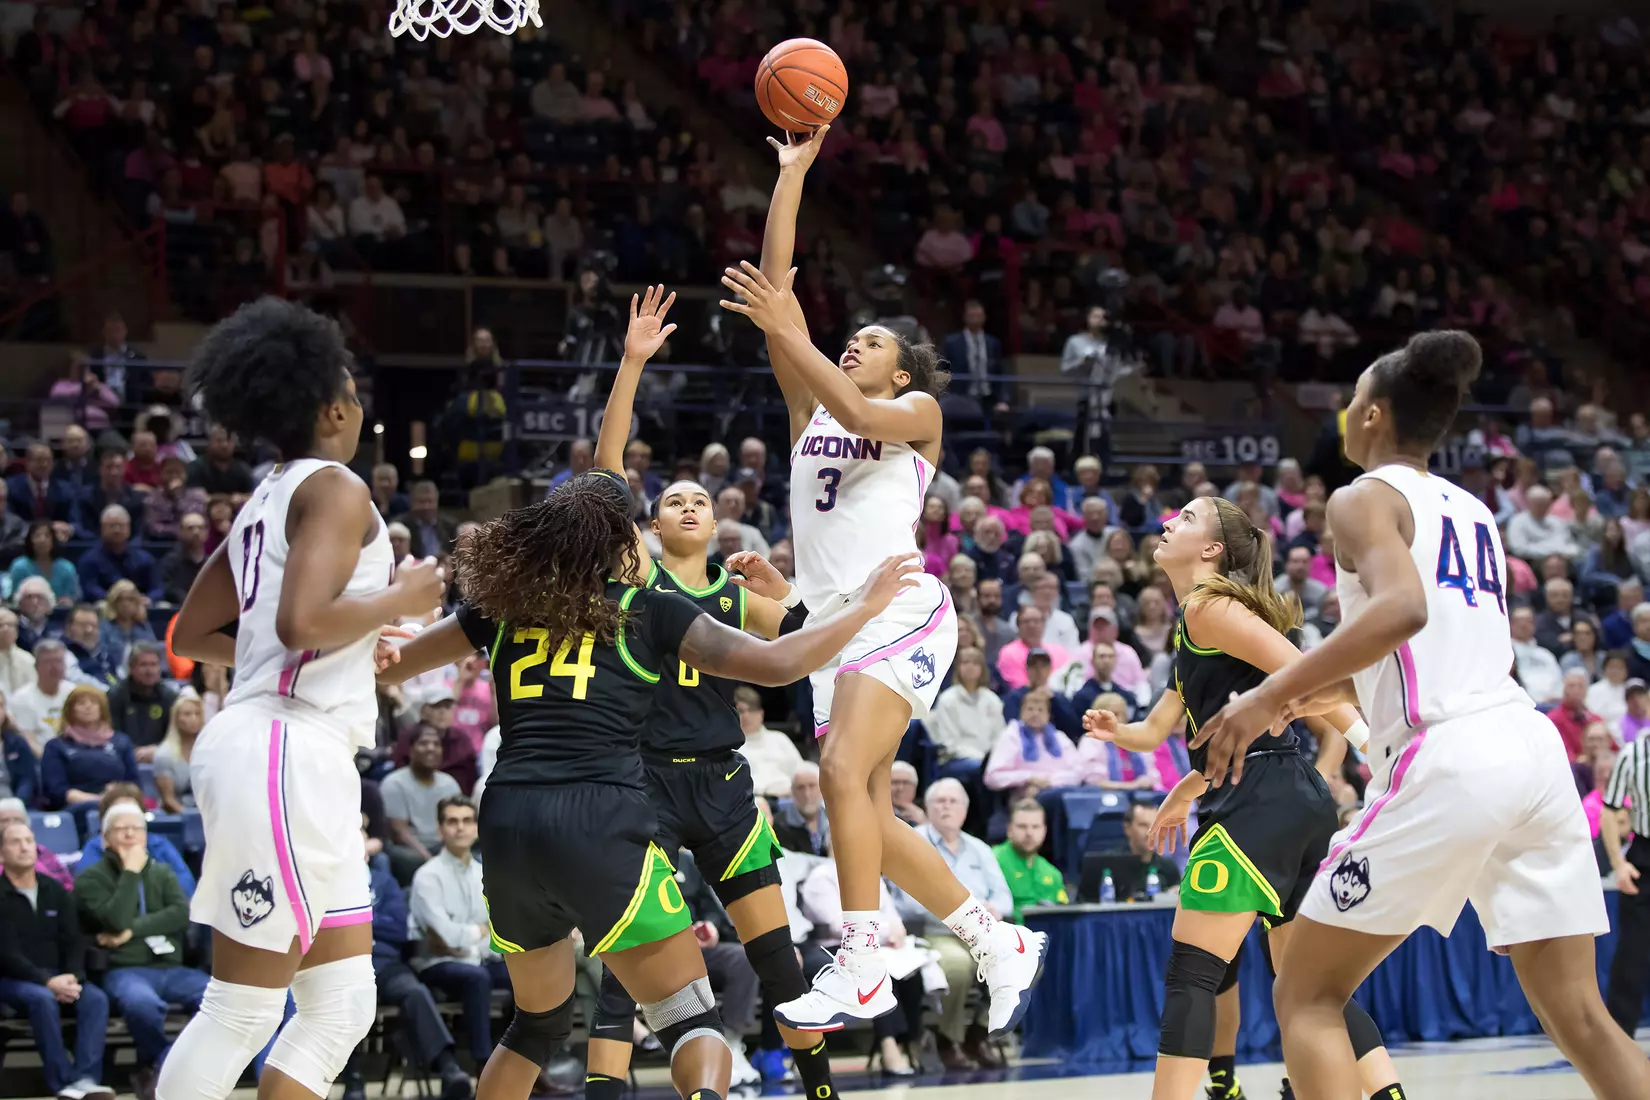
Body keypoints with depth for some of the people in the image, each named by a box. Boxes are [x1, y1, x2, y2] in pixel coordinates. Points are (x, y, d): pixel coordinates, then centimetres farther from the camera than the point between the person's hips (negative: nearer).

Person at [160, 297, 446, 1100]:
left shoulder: (267, 500, 19)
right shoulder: (336, 487, -8)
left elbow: (190, 636, 26)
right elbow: (302, 620, -23)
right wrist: (399, 598, -7)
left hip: (305, 767, 10)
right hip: (288, 754, -10)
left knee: (344, 1005, 10)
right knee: (242, 1012, -7)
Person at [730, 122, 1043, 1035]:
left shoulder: (919, 411, 9)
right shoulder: (811, 410, 21)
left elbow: (862, 416, -16)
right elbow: (775, 283, 13)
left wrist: (785, 330, -19)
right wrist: (791, 176, 10)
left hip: (902, 615, -7)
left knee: (844, 771, -24)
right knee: (867, 816, 3)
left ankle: (861, 969, -24)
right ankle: (1001, 944, 16)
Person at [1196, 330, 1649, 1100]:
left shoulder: (1366, 498, 1)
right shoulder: (1470, 510, 24)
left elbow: (1402, 608, -20)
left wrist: (1271, 695, -18)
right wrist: (1341, 691, 38)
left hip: (1447, 763, -7)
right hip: (1531, 748, 7)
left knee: (1306, 996, 3)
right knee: (1577, 1016, 9)